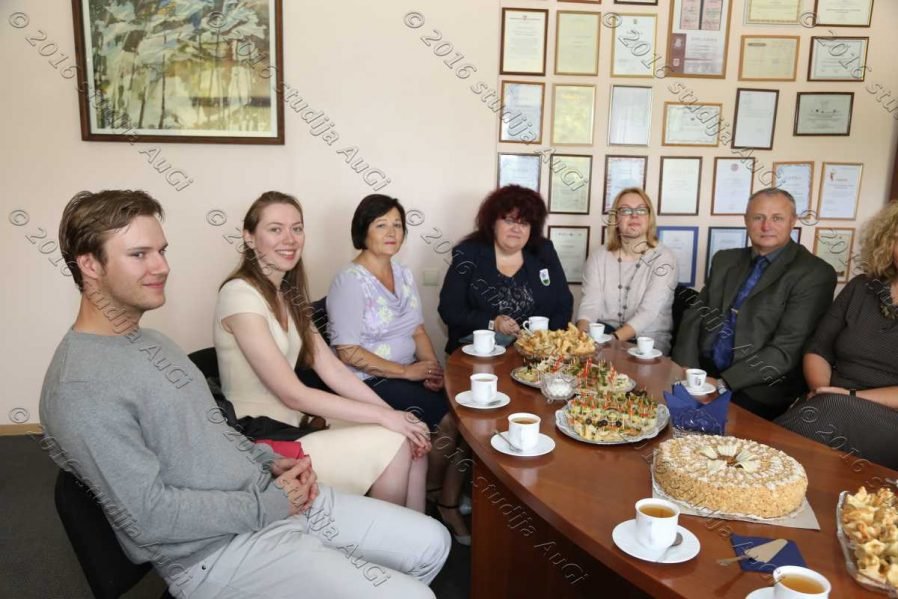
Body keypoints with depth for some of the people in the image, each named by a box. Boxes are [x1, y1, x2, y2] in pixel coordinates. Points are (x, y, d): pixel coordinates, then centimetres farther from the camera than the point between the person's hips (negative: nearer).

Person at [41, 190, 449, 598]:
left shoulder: (150, 341, 11)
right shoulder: (81, 386, -20)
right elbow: (149, 515, -23)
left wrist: (270, 464, 2)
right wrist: (267, 505, -15)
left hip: (268, 497, 9)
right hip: (216, 552, -9)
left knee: (431, 543, 11)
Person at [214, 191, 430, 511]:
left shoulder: (288, 293, 9)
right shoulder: (240, 295, -17)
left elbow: (332, 369, 5)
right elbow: (293, 394, -21)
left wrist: (393, 414, -7)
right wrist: (384, 416, -18)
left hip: (296, 421, 8)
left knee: (411, 437, -5)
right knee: (392, 446, -14)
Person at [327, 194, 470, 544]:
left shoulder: (403, 274, 11)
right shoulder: (350, 281, -13)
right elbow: (348, 353, -17)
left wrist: (432, 366, -6)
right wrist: (408, 372, -17)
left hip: (411, 373, 7)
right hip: (369, 382, -7)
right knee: (449, 421, -20)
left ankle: (449, 506, 0)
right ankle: (430, 492, 10)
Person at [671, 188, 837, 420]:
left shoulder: (815, 274, -3)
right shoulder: (725, 260, 15)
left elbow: (788, 349, -12)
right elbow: (696, 314, 9)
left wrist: (723, 383, -20)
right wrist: (686, 368, -8)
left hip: (758, 388, -4)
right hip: (703, 372, 5)